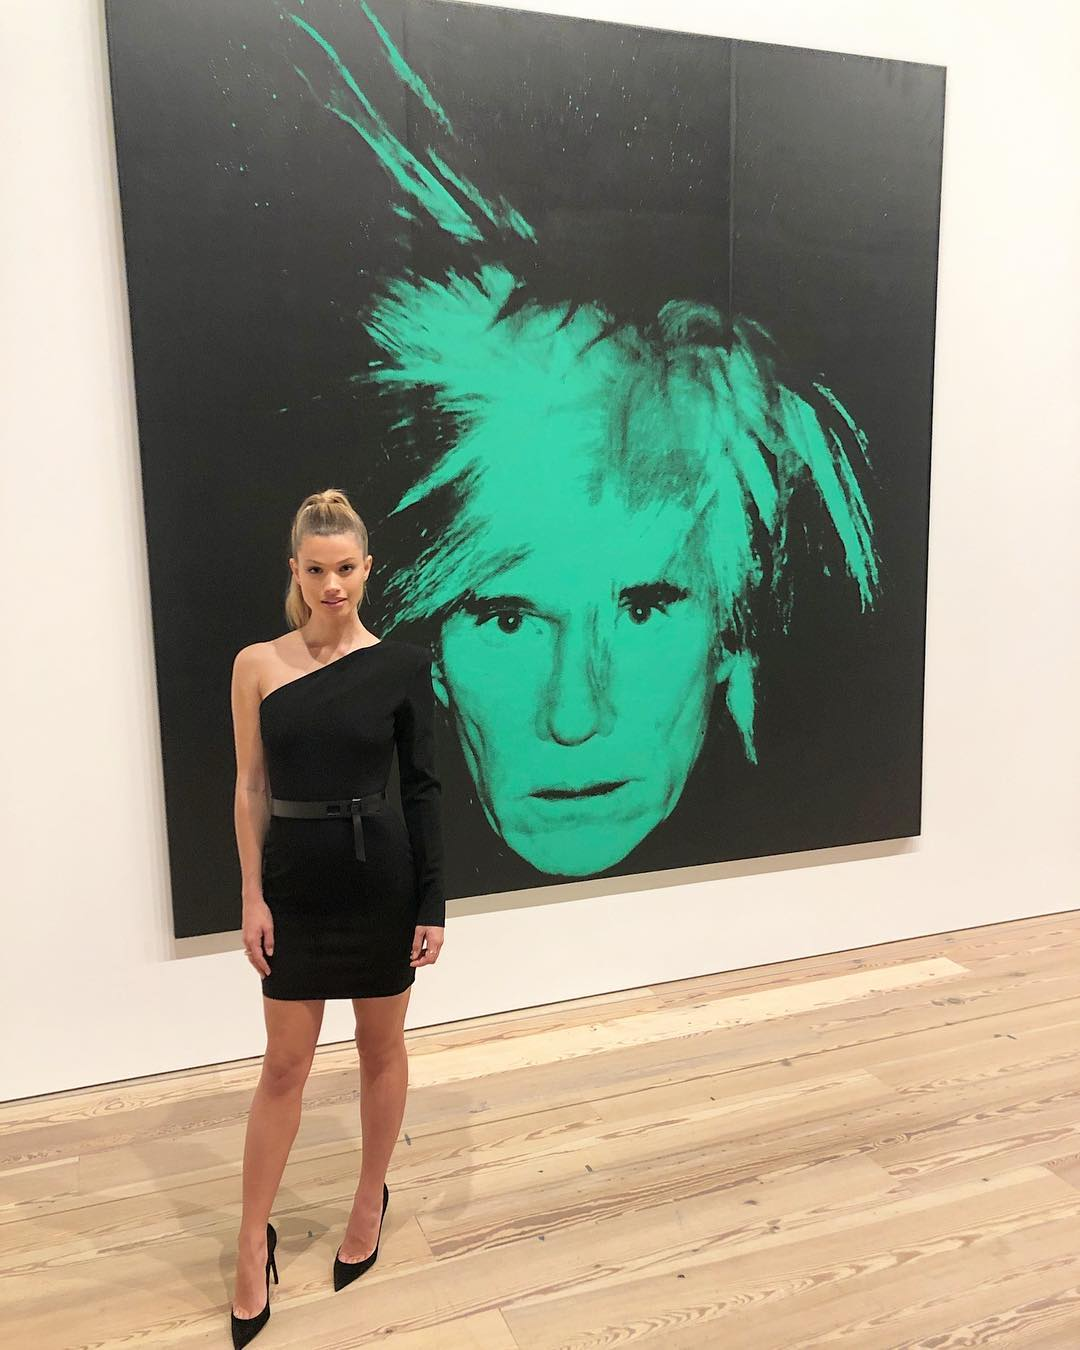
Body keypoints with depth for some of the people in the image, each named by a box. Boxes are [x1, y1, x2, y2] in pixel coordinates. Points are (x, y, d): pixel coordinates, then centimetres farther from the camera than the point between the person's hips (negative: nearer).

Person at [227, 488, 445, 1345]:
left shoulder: (402, 664, -7)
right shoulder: (257, 665, -4)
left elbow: (423, 787, -5)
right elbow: (251, 787, 0)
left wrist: (434, 903, -6)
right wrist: (253, 897, -4)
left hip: (382, 874, 0)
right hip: (295, 881, 1)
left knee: (382, 1050, 16)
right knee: (285, 1066, 11)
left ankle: (371, 1202, 39)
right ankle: (255, 1239, 30)